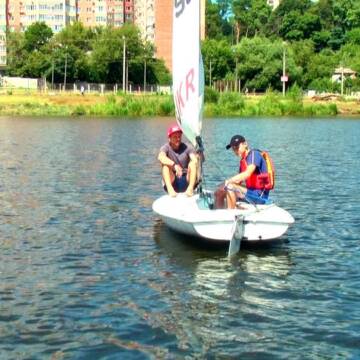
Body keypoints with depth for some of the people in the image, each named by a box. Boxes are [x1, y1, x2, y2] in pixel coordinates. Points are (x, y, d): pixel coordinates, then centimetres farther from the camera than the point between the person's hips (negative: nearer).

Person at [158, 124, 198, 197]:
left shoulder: (187, 147, 2)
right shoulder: (166, 148, -1)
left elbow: (195, 160, -16)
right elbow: (160, 157, -25)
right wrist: (174, 165, -40)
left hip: (187, 182, 1)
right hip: (172, 182, 0)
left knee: (193, 163, -21)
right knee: (165, 164, -21)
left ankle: (190, 188, -40)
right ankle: (170, 189, -40)